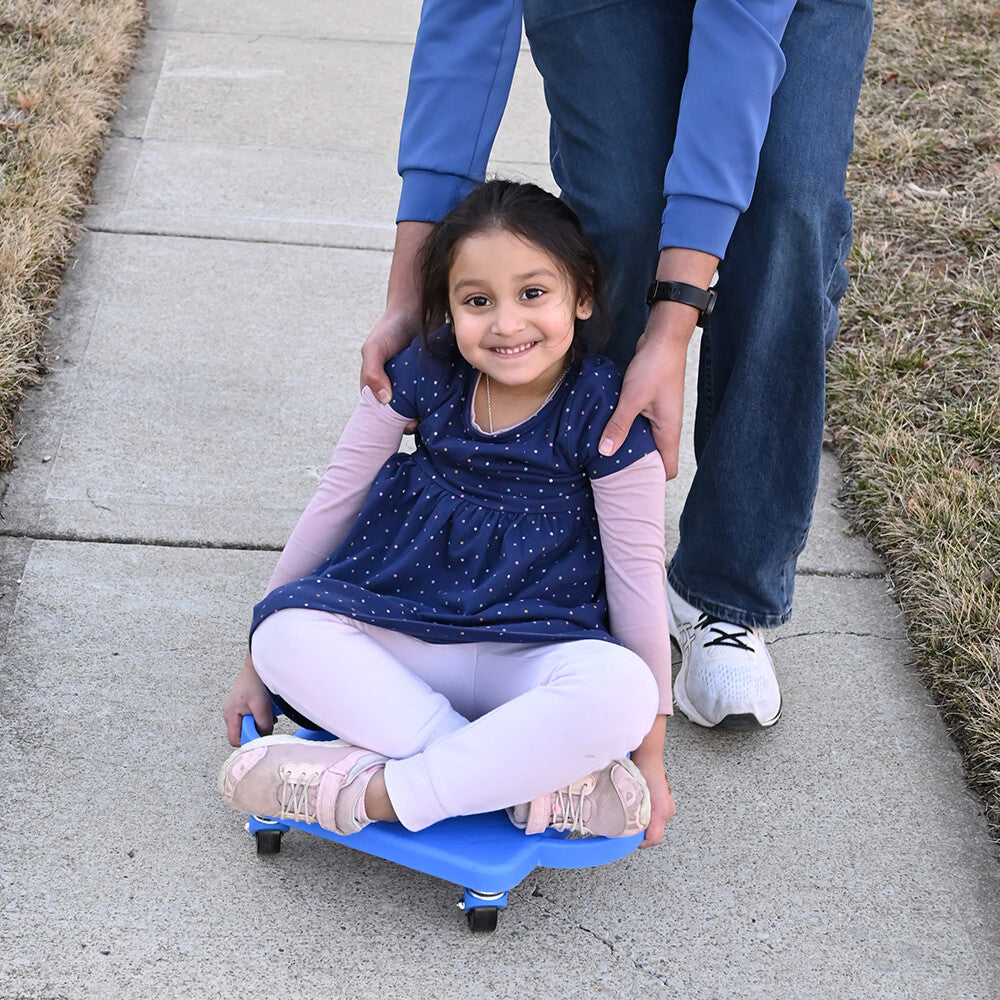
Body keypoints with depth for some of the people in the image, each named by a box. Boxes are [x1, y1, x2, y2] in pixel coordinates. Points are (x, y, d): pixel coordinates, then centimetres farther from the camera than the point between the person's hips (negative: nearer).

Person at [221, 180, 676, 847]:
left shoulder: (603, 413, -12)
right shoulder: (424, 374, -6)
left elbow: (638, 576, -6)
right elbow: (334, 502, 3)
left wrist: (650, 754, -3)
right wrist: (258, 666, 7)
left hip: (527, 660, -3)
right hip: (399, 635, 3)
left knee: (621, 689, -35)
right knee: (287, 634, -26)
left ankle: (365, 791, -29)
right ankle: (538, 784, -28)